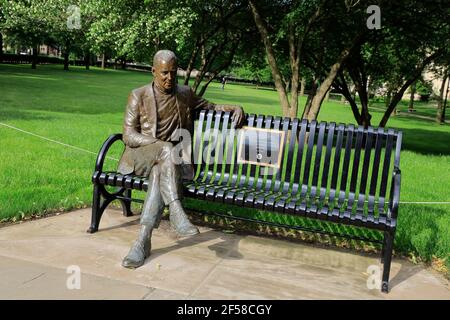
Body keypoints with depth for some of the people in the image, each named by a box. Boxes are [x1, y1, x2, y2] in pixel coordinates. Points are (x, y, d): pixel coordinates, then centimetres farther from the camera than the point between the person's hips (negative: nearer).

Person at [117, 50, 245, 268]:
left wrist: (234, 108, 10)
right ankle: (176, 211, -47)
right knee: (167, 150, -36)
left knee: (160, 172, -35)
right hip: (141, 155, -2)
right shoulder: (138, 95, 6)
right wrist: (159, 144, -17)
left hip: (167, 158, 2)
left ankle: (143, 240, -43)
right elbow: (128, 134, -2)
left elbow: (209, 107, 31)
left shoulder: (185, 94, 15)